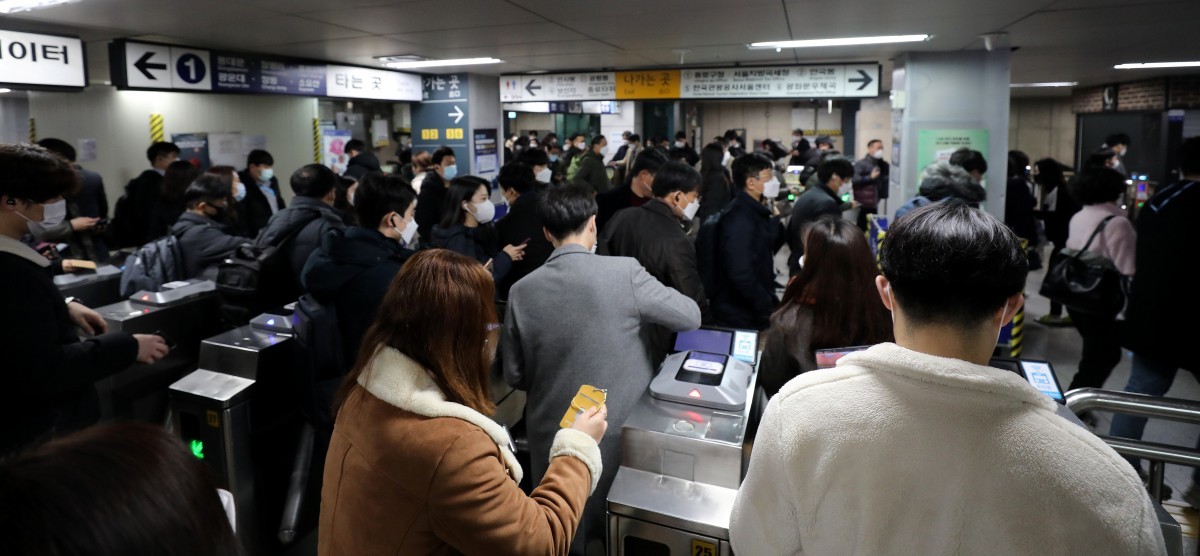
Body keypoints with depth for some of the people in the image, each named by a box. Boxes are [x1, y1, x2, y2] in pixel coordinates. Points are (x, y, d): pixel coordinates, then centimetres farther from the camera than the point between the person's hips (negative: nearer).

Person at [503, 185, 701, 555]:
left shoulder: (521, 291, -9)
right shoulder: (625, 273, -17)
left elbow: (514, 377, 0)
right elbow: (691, 317, -4)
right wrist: (641, 317, 15)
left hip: (553, 437, 2)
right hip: (619, 432, -2)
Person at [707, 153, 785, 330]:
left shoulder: (754, 212, 8)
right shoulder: (739, 219, -22)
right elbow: (741, 274, -28)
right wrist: (769, 307, -18)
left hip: (753, 312, 9)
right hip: (739, 316, -9)